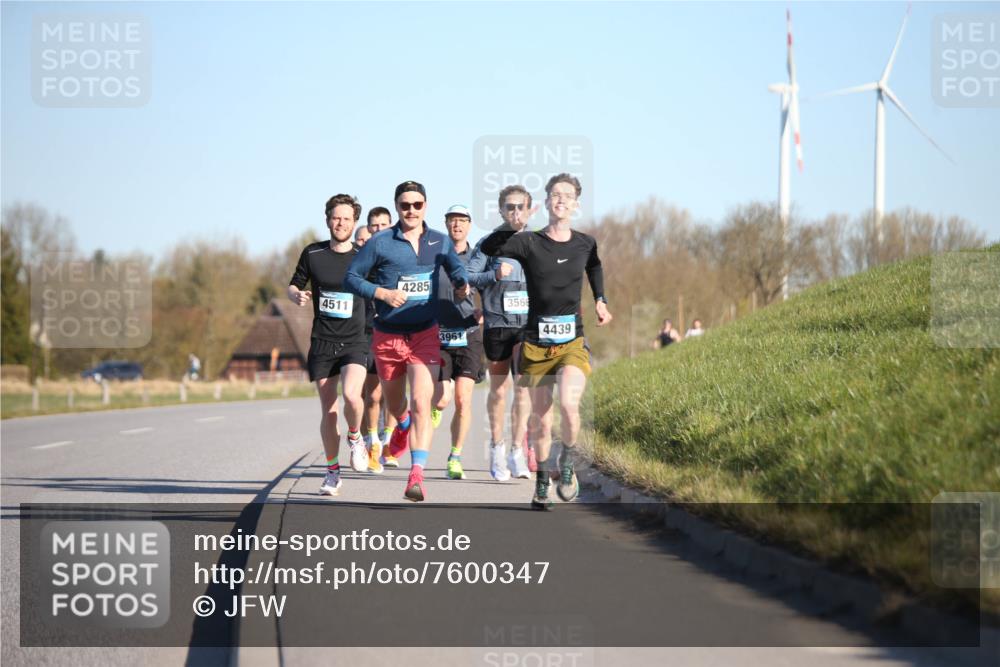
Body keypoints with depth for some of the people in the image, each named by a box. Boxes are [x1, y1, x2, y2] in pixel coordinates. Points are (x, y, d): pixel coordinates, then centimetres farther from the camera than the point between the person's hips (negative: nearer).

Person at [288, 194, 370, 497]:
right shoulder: (312, 254, 4)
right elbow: (293, 285, 15)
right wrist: (297, 296, -7)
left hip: (354, 342, -2)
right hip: (322, 343, 2)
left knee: (351, 395, -26)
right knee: (328, 411, 2)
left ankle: (355, 437, 5)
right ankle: (332, 472, 17)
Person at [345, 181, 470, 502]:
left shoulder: (440, 242, 3)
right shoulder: (380, 242, -5)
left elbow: (457, 268, 21)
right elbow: (352, 277, -1)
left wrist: (462, 283, -2)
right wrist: (382, 293, -16)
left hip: (425, 335, -1)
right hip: (387, 337, 1)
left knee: (421, 404, -18)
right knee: (395, 403, 19)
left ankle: (417, 476, -22)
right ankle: (403, 426, 58)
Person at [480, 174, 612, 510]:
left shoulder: (585, 244, 4)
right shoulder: (529, 243, -5)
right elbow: (487, 248, -19)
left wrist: (600, 301, 18)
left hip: (573, 341, 0)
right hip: (536, 343, 0)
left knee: (568, 404, -25)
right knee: (541, 420, 4)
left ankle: (569, 463, 3)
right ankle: (541, 483, 26)